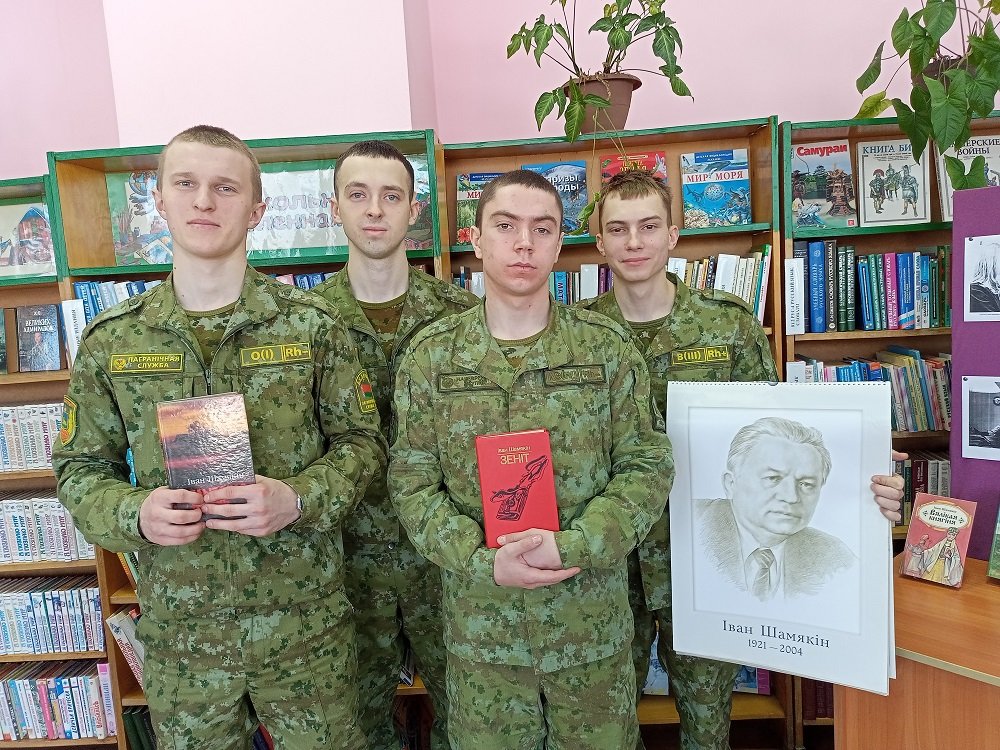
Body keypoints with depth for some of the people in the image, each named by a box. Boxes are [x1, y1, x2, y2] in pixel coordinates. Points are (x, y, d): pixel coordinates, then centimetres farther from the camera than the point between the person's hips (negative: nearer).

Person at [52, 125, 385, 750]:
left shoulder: (312, 325, -5)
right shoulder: (111, 340, 0)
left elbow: (360, 440, -2)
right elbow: (81, 468, 6)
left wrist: (298, 499, -19)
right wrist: (134, 513, -14)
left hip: (305, 619, -1)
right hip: (179, 627, 2)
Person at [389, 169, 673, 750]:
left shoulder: (609, 348, -4)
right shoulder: (431, 356, -3)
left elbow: (648, 467, -5)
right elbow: (413, 482, -3)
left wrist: (571, 547, -18)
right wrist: (484, 563, -16)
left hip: (593, 621, 0)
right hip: (480, 625, 0)